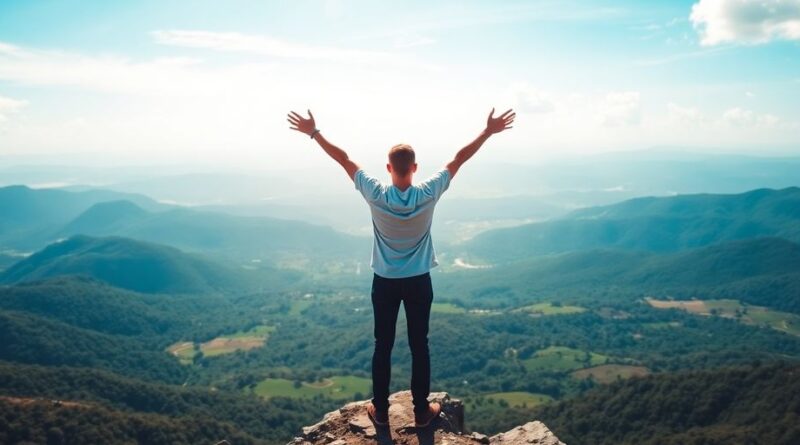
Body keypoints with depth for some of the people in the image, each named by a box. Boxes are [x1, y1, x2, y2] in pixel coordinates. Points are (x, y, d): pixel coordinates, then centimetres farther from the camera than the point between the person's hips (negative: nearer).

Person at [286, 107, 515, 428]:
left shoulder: (376, 195, -17)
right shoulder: (429, 194, -16)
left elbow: (344, 160, -9)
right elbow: (459, 160, -8)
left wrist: (314, 133, 0)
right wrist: (488, 132, 0)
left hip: (385, 282, 0)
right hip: (419, 281, 0)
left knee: (383, 347, 12)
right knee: (419, 346, 11)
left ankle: (380, 410, 23)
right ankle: (422, 411, 21)